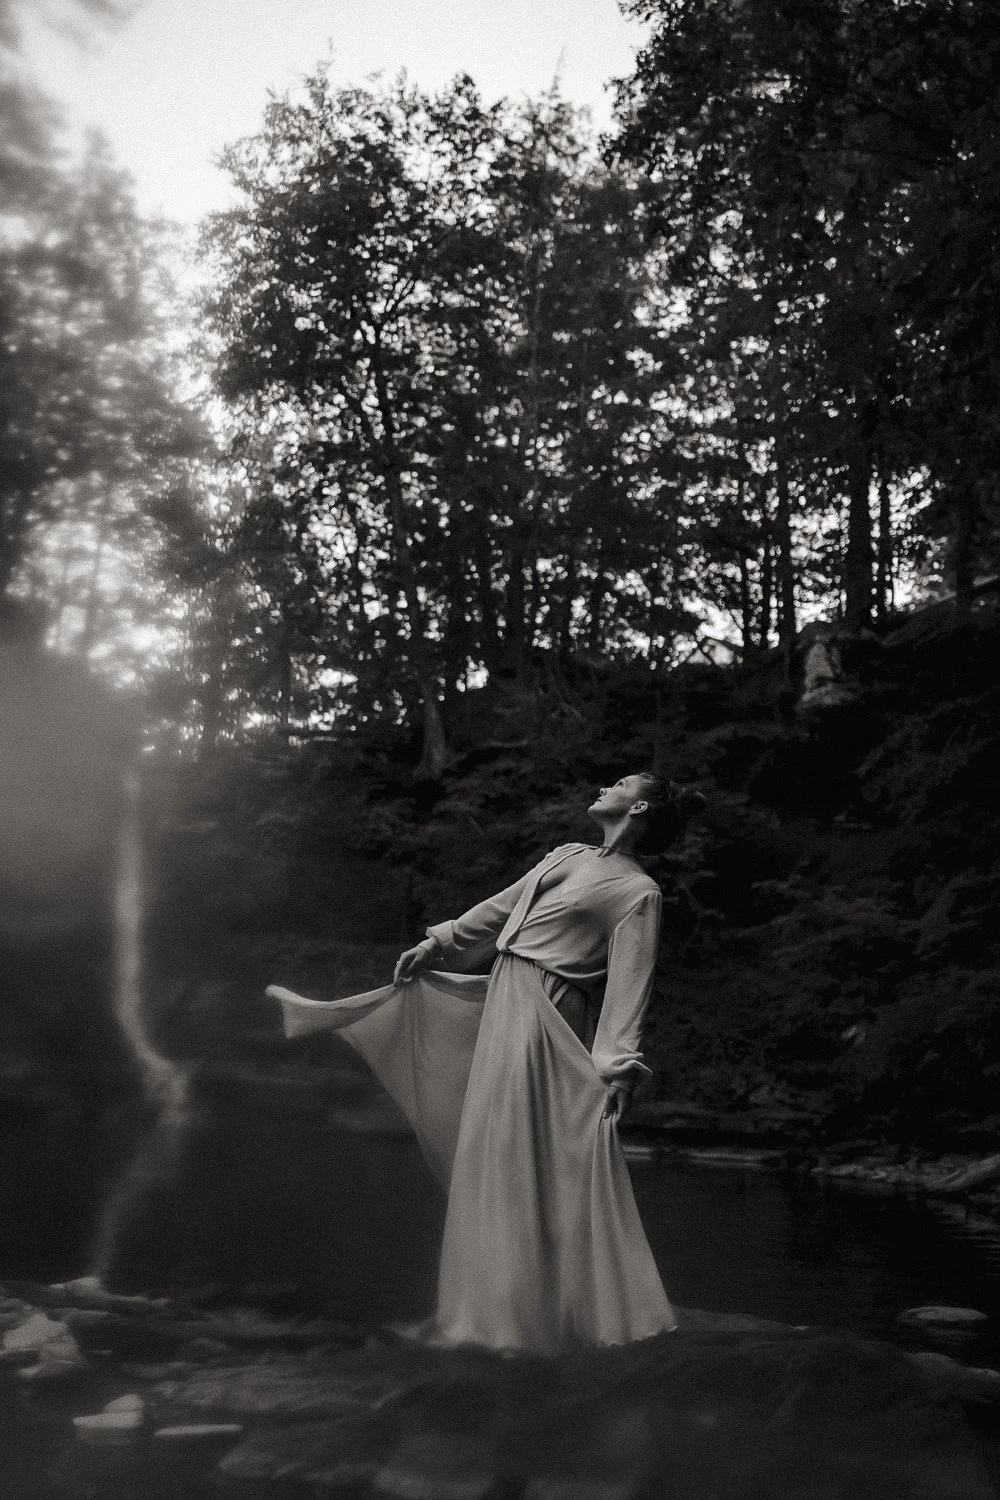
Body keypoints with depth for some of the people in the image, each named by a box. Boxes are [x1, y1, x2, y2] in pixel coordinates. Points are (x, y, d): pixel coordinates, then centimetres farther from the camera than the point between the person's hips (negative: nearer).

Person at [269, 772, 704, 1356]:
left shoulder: (639, 893, -7)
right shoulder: (568, 855, 15)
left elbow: (630, 985, -16)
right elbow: (499, 909, 22)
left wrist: (620, 1066, -24)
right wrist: (435, 944, 21)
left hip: (541, 1019, -8)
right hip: (503, 1000, 8)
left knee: (518, 1157, -3)